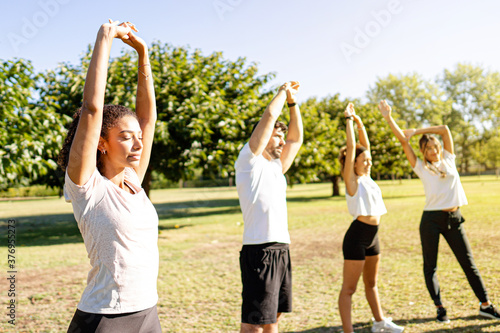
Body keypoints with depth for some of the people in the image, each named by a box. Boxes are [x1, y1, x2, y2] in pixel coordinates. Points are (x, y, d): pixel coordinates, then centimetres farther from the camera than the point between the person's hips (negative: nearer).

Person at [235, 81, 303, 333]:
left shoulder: (275, 166, 19)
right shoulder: (249, 161, -3)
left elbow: (296, 138, 24)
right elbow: (270, 115, -8)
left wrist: (292, 102, 22)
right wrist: (283, 92, 8)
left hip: (281, 249, 9)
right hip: (259, 251, -9)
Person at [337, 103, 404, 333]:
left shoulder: (366, 177, 11)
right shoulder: (351, 180, -8)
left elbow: (365, 145, 14)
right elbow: (350, 147, -14)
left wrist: (359, 122, 12)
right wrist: (349, 120, -8)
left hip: (372, 236, 8)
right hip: (357, 234, -8)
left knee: (371, 283, 21)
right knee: (349, 288, -2)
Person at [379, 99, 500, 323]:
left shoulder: (448, 159, 9)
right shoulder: (421, 167, 1)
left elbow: (444, 129, 4)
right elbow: (403, 141, -4)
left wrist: (416, 131, 6)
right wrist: (388, 118, -7)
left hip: (454, 219, 3)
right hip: (432, 220, -3)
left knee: (468, 262, 9)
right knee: (430, 266, 3)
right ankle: (439, 308, 15)